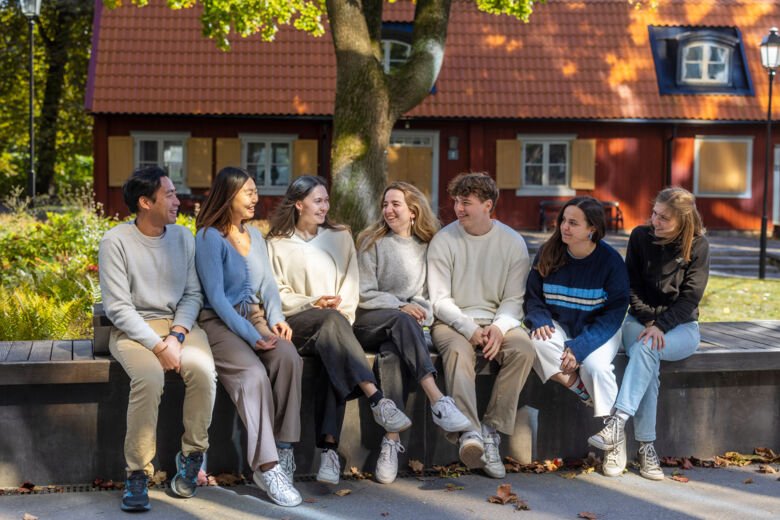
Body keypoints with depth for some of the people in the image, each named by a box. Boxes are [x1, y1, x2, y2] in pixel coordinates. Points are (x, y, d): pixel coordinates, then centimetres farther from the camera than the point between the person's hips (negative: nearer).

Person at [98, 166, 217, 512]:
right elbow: (118, 307, -11)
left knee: (204, 371, -28)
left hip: (179, 323, 4)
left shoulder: (183, 237, 7)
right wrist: (158, 346, -19)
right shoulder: (116, 241, -8)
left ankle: (192, 457, -6)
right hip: (133, 329, -3)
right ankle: (138, 474, -18)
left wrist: (176, 336, -12)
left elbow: (193, 294, 5)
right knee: (149, 379, -33)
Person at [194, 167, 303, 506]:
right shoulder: (209, 237, -6)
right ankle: (266, 467, -29)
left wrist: (276, 318, -7)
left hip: (254, 314, 6)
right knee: (254, 374, -32)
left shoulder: (255, 236, 17)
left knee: (288, 357, -26)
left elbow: (268, 284, 14)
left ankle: (284, 449, -22)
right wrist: (250, 336, -22)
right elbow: (215, 296, -14)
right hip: (219, 321, -6)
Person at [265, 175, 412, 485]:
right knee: (332, 320, -38)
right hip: (296, 325, -2)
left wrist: (342, 311, -7)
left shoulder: (340, 237, 22)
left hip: (332, 324, 2)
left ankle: (329, 448, -46)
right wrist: (313, 304, -12)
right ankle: (377, 400, -52)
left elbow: (350, 285, 13)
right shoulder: (278, 244, 15)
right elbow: (278, 294, 5)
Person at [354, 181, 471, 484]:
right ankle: (438, 401, -49)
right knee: (402, 320, -37)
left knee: (393, 352, -35)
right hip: (368, 324, -1)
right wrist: (400, 306, -11)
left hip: (402, 325, 1)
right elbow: (364, 295, 1)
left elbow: (431, 295, 13)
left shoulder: (427, 247, 16)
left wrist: (422, 313, -9)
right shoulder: (372, 242, 8)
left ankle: (391, 442, -42)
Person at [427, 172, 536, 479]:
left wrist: (499, 327, -19)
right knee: (458, 350, -35)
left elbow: (514, 299, 2)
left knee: (523, 348, -29)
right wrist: (469, 328, -19)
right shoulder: (443, 241, 1)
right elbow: (440, 300, -4)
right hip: (452, 322, -2)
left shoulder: (513, 243, 5)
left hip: (496, 321, 2)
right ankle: (468, 432, -48)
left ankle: (492, 428, -25)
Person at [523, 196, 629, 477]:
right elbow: (533, 297, 4)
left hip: (599, 330, -2)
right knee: (538, 344, -33)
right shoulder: (548, 254, -2)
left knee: (595, 365, -33)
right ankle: (587, 395, -19)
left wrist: (580, 347, -24)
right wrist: (540, 321, -19)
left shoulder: (610, 261, -11)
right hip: (558, 325, 3)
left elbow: (613, 314, -13)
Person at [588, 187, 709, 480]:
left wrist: (660, 326, -22)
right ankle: (646, 447, -36)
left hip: (681, 327, -1)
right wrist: (648, 321, -12)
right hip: (640, 319, 1)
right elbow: (632, 287, 2)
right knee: (646, 358, -33)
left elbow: (690, 297, -9)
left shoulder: (697, 246, -5)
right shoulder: (640, 237, 1)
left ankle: (618, 423, -44)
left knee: (645, 349, -35)